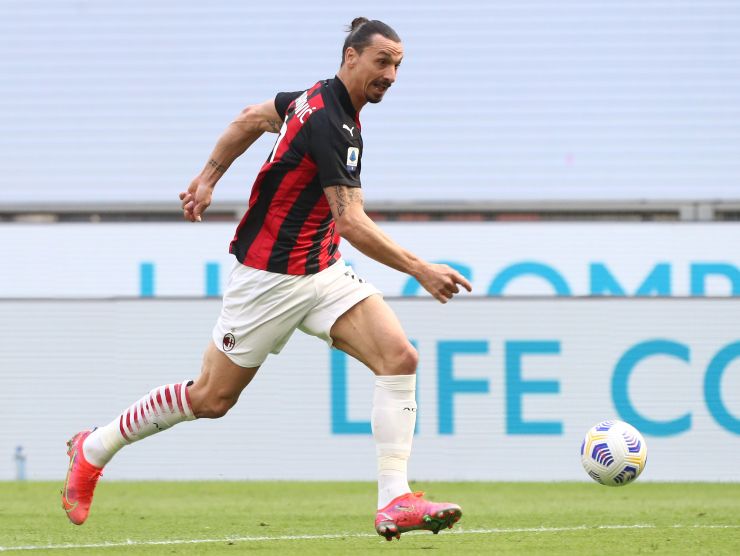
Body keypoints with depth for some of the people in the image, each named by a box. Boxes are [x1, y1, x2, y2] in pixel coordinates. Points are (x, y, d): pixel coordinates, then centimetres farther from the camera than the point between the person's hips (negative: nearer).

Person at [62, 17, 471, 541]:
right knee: (212, 397, 5)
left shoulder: (321, 99, 5)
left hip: (323, 271, 9)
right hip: (270, 277, -9)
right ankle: (94, 449, 27)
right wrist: (420, 269, -30)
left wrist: (209, 176, 28)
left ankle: (395, 502, -15)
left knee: (399, 356, -12)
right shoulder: (330, 123, -25)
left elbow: (251, 118, 20)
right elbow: (351, 223, -29)